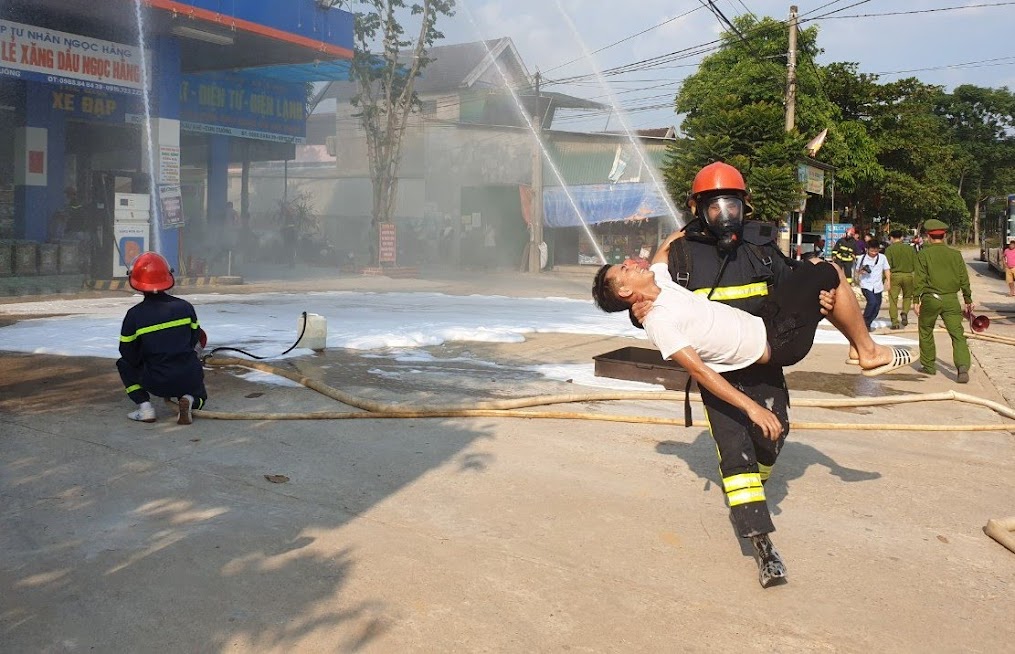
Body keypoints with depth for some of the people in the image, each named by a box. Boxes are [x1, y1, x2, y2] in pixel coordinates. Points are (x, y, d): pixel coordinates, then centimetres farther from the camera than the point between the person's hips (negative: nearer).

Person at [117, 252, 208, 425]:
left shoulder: (134, 315, -8)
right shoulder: (185, 307, -2)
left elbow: (128, 354, 0)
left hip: (157, 383, -2)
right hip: (190, 379, 2)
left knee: (124, 364, 25)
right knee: (199, 397, 35)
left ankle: (145, 406, 8)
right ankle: (188, 400, -4)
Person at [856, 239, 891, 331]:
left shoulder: (882, 258, 2)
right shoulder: (862, 258, -2)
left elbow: (887, 270, 9)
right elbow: (857, 272, 9)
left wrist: (888, 281, -1)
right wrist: (861, 271, -14)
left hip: (878, 286, 3)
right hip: (866, 285, -3)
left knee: (877, 307, 7)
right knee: (872, 302, -24)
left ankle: (868, 324, 27)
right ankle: (864, 322, -8)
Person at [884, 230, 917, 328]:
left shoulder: (889, 249, -3)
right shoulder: (910, 248, 7)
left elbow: (887, 266, -10)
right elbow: (915, 265, 8)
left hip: (895, 276, -3)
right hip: (908, 275, 3)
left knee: (893, 299, 2)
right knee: (907, 296, 21)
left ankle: (894, 322, -2)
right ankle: (905, 313, -3)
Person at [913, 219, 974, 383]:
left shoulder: (923, 254, -2)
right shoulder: (955, 254, 7)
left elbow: (919, 279, -7)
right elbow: (964, 279, 9)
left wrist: (916, 300, -5)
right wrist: (968, 299, 16)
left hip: (930, 298, -2)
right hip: (951, 299, 2)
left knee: (926, 332, 17)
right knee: (957, 334, -2)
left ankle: (928, 365, 24)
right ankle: (963, 366, -20)